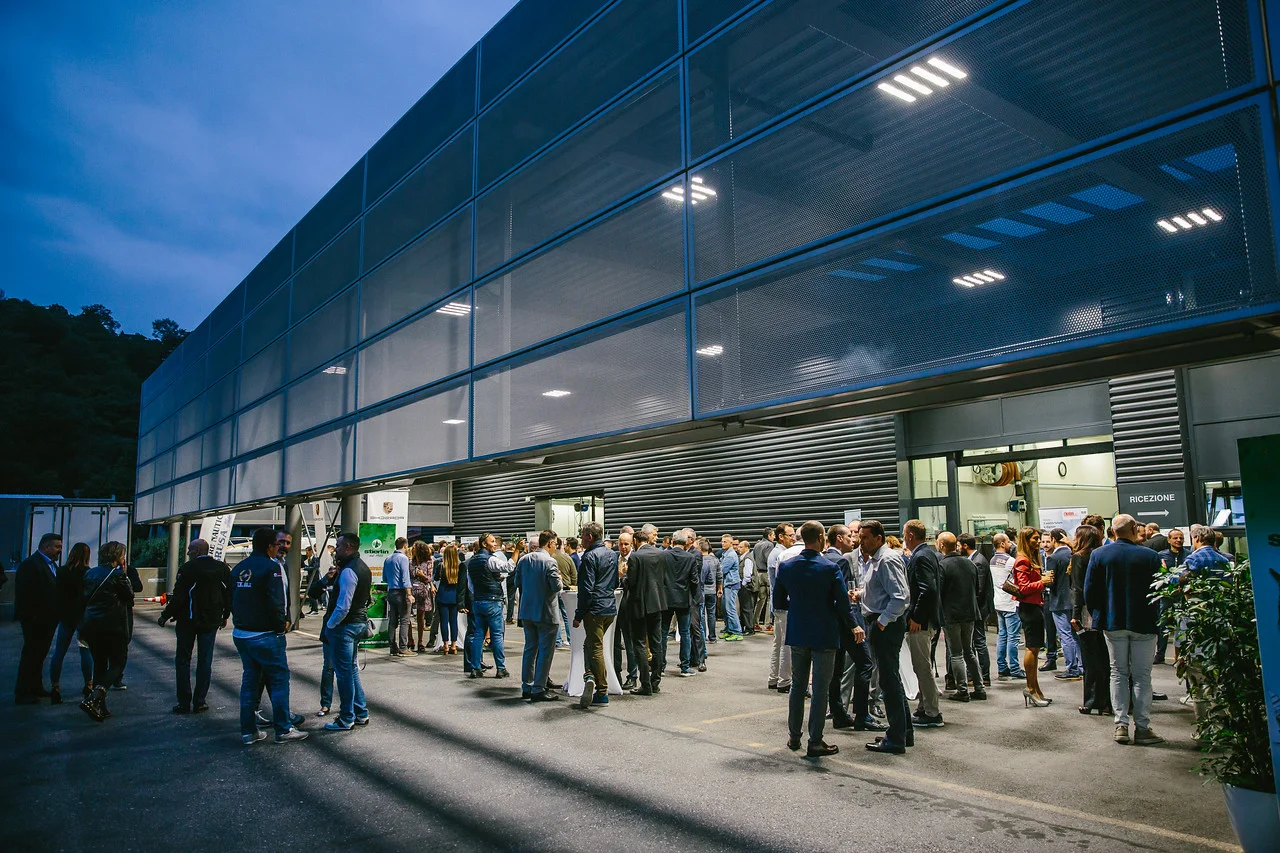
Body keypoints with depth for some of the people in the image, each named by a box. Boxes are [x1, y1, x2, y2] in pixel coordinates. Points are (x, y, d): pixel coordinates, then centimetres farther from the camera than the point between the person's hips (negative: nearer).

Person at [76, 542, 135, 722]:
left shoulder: (90, 573, 11)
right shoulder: (117, 574, -10)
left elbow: (83, 597, 16)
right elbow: (129, 596, -2)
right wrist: (124, 575, 1)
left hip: (90, 625, 7)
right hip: (112, 626, -7)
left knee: (99, 664, 15)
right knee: (117, 664, 1)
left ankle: (100, 707, 16)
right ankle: (93, 699, -18)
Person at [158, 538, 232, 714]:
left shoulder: (186, 569, -12)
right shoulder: (222, 568, 0)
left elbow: (178, 598, -14)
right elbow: (229, 594, 5)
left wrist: (165, 616, -1)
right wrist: (225, 616, 17)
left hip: (187, 620, -3)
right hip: (211, 621, 3)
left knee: (183, 660, 9)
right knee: (205, 661, 9)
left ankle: (184, 702, 9)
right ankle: (199, 701, 9)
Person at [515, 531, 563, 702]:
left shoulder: (524, 559, 4)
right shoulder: (549, 561, -17)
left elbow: (517, 582, 10)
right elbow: (556, 586, -19)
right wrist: (558, 577, 1)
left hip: (526, 611, 7)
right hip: (546, 612, -7)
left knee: (530, 648, 17)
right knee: (545, 651, 3)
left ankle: (526, 687, 22)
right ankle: (538, 689, 4)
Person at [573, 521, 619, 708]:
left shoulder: (590, 556, -13)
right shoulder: (612, 555, 13)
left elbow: (586, 589, -17)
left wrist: (578, 615, -12)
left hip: (595, 609, -8)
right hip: (611, 608, 8)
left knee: (596, 649, -2)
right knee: (590, 645, 18)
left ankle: (602, 693, -3)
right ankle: (591, 676, 7)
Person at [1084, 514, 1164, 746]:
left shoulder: (1099, 555, -5)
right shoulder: (1150, 556, -10)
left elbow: (1089, 590, -4)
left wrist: (1097, 614, 10)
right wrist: (1156, 616, 11)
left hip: (1113, 623, 2)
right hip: (1143, 623, -1)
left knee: (1118, 673, 11)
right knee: (1142, 676, 7)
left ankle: (1121, 725, 9)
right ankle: (1142, 728, 9)